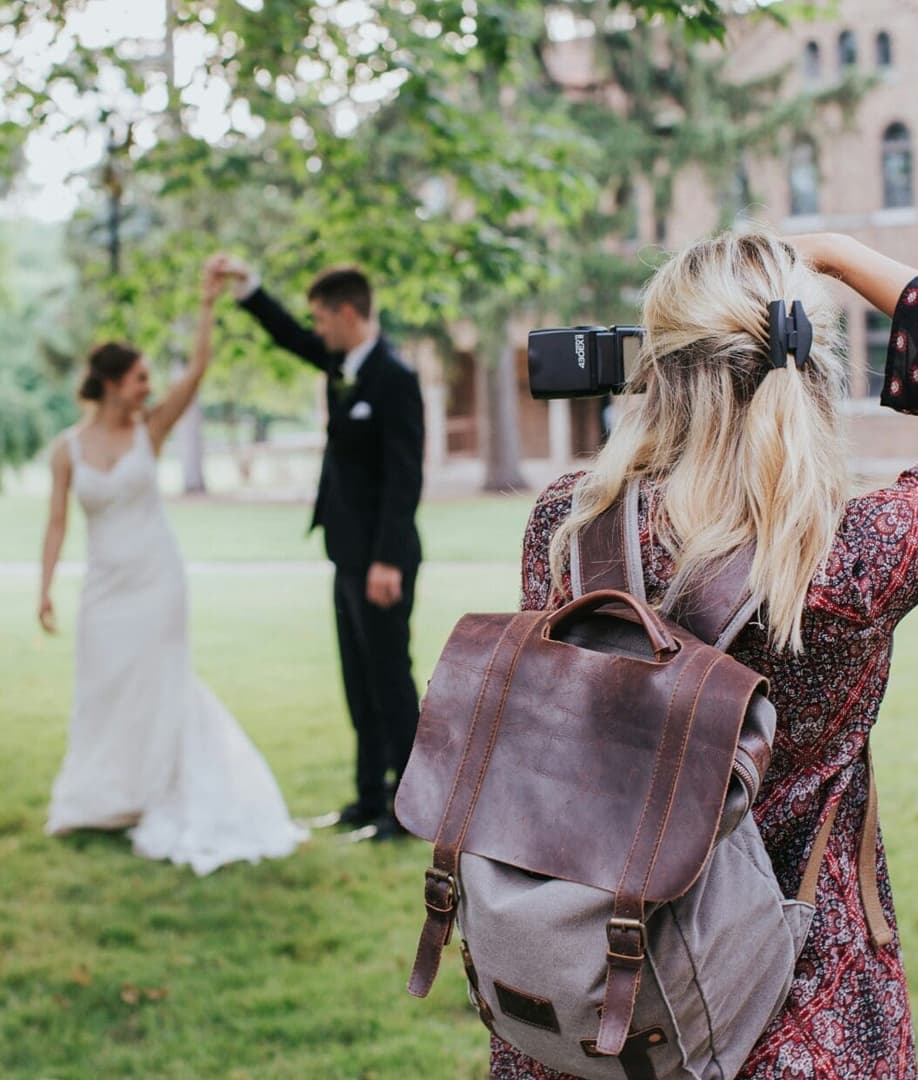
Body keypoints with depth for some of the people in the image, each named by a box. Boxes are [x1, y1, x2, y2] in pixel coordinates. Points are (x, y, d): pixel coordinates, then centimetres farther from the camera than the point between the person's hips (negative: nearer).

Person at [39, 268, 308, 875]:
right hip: (106, 583, 1)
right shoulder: (68, 448, -2)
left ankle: (156, 801, 14)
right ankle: (99, 801, 27)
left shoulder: (149, 430, -2)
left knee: (157, 686, 2)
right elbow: (58, 522, 1)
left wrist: (209, 305, -17)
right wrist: (45, 588, -4)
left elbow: (198, 370, -11)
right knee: (103, 689, 10)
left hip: (156, 577, -1)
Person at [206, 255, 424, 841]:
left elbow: (405, 476, -22)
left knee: (390, 681, -3)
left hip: (381, 560, -9)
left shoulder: (395, 378, -18)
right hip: (351, 556, 9)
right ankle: (372, 799, 23)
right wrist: (247, 283, 17)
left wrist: (388, 561, -25)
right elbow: (291, 337, 26)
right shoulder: (343, 363, 8)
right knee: (361, 685, 14)